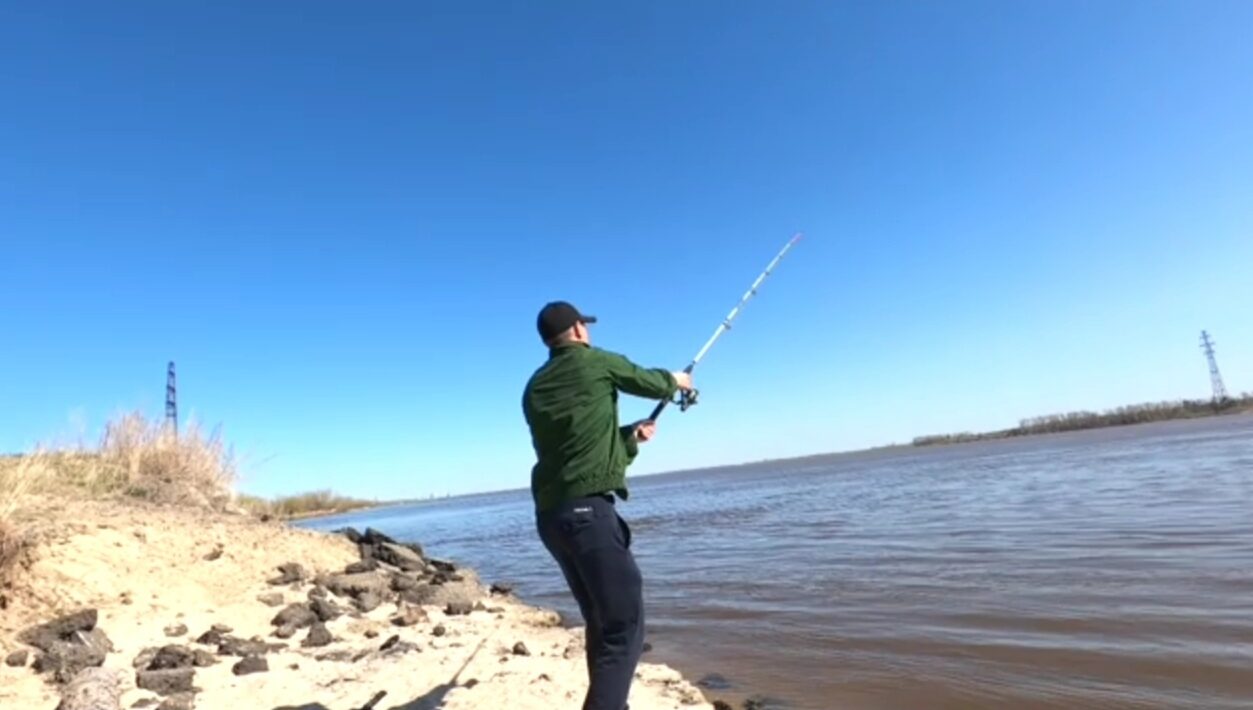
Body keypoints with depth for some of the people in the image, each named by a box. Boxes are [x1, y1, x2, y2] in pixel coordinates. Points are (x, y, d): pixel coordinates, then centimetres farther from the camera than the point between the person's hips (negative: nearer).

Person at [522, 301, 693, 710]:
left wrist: (631, 436, 31)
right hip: (587, 509, -8)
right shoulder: (594, 362, 0)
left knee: (602, 622, 18)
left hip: (550, 515, 8)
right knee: (624, 624, -5)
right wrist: (675, 380, 35)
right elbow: (649, 382, 15)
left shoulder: (535, 389, 17)